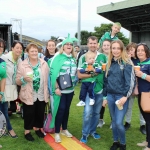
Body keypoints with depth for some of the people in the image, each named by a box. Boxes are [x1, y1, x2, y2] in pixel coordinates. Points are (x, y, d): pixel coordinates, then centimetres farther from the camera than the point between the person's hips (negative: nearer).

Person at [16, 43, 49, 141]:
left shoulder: (44, 63, 3)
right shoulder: (22, 64, -4)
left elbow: (48, 77, 7)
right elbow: (17, 81, -4)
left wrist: (47, 92, 3)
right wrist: (24, 78, -25)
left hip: (41, 95, 3)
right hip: (28, 95, -3)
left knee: (40, 113, 14)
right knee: (29, 114, 6)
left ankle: (38, 129, 36)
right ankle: (27, 131, 25)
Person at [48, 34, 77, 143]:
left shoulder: (73, 59, 10)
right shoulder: (58, 57, -8)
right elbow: (54, 73, -13)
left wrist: (74, 84, 11)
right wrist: (56, 87, -17)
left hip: (70, 89, 6)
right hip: (61, 89, -6)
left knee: (67, 109, 14)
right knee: (60, 109, -4)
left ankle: (64, 129, 29)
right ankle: (57, 133, 9)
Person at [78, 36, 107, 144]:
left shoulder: (103, 56, 2)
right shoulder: (83, 57, -3)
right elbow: (79, 75, -7)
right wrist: (92, 74, -18)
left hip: (101, 89, 3)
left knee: (96, 112, 14)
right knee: (87, 112, -8)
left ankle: (93, 130, 32)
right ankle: (85, 133, 9)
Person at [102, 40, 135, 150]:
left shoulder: (127, 63, -7)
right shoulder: (110, 63, 11)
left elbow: (131, 81, -13)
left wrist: (125, 96, -20)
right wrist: (105, 97, 15)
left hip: (121, 96, -5)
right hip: (110, 96, 5)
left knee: (119, 122, -7)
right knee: (114, 121, 13)